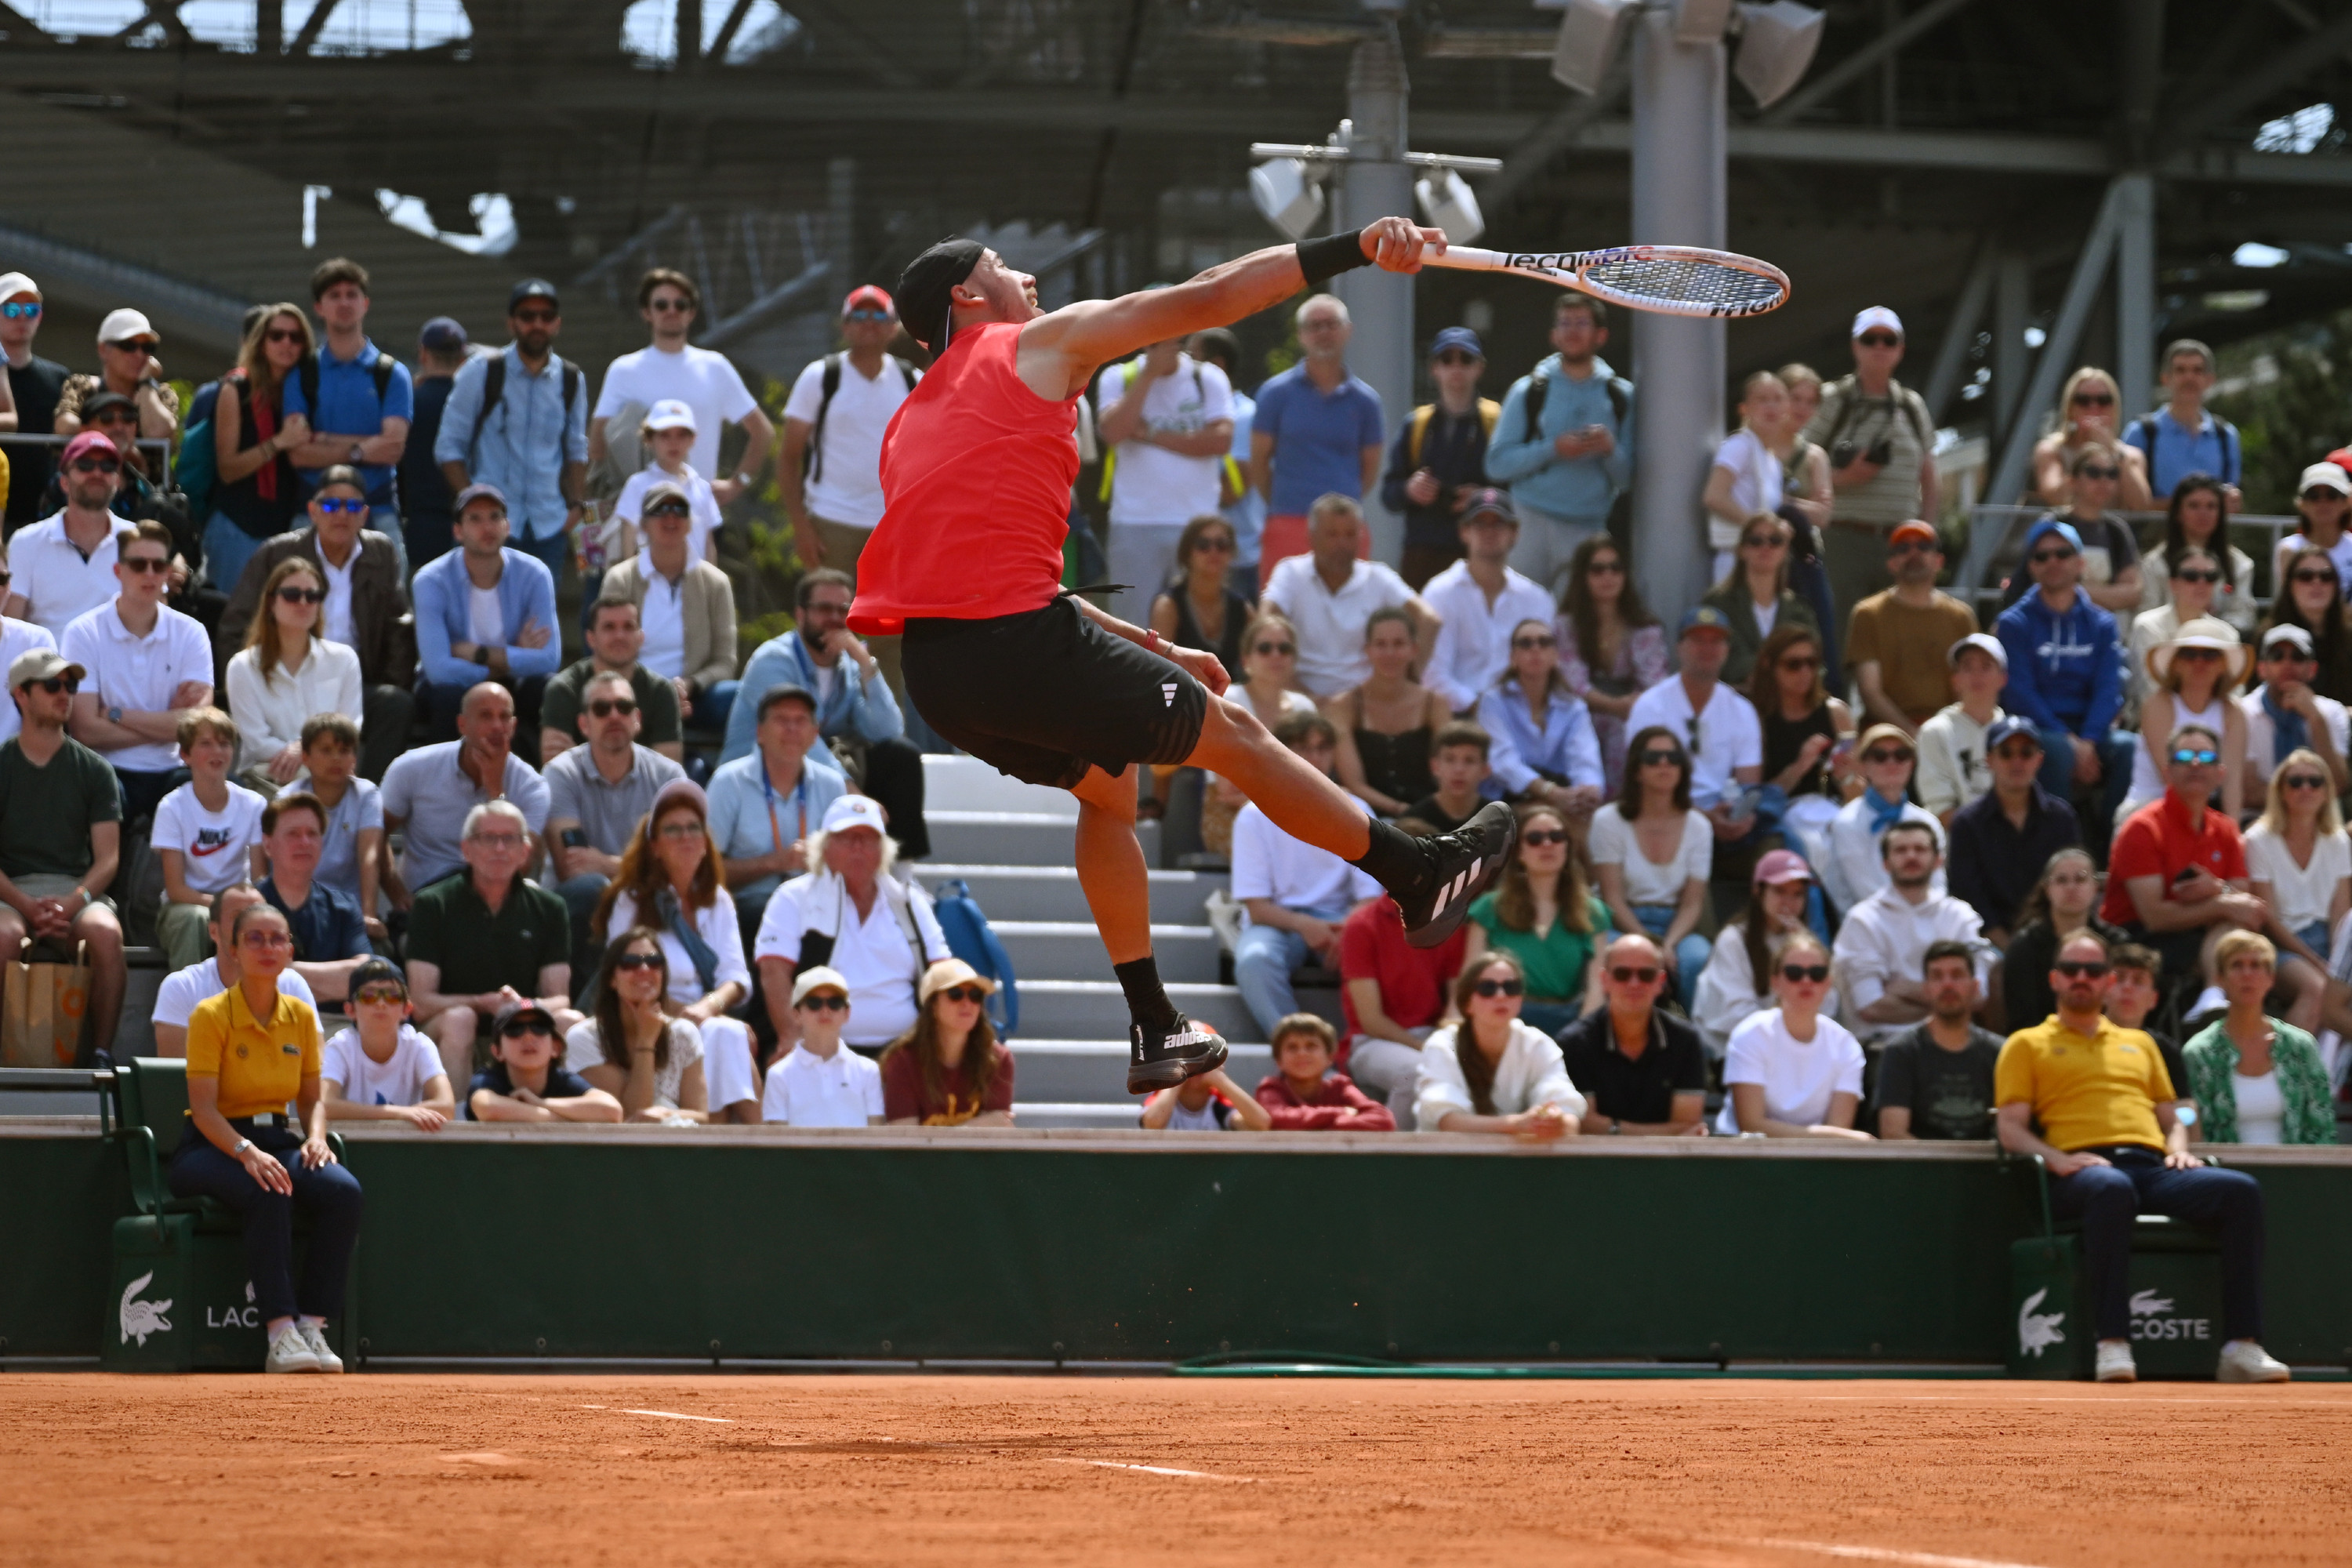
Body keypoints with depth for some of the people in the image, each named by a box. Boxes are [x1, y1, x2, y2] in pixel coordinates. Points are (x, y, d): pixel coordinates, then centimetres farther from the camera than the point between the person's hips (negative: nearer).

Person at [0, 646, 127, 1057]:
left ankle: (101, 1052, -26)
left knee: (107, 933, -33)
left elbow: (108, 857, 5)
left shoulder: (94, 769, 12)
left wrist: (73, 903, -15)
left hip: (78, 888, 1)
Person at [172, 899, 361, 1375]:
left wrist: (316, 1138, -7)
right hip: (213, 1148, -5)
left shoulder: (301, 1017, 9)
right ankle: (280, 1333, -41)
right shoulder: (212, 1015, -8)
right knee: (268, 1194, -38)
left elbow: (312, 1098, 16)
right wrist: (246, 1153, -30)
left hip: (277, 1142, 5)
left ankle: (312, 1328, -26)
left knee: (343, 1191, -26)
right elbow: (203, 1108, -14)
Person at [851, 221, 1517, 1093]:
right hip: (1022, 643, -8)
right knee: (1234, 738, 10)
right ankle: (1424, 880, 23)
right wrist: (1353, 249, -2)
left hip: (934, 671, 8)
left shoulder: (912, 425, 27)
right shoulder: (1042, 344, 7)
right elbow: (1202, 300, -1)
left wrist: (1151, 653, 31)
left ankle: (1154, 1032, 30)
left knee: (1104, 789, 30)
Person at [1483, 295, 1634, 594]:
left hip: (1588, 532, 1)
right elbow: (1497, 464, 1)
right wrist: (1552, 450, -11)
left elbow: (1626, 478, 8)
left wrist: (1611, 450, -12)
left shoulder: (1621, 396, 11)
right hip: (1532, 524, -1)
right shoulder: (1530, 391, 8)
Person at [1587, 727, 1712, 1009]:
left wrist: (1669, 946, -18)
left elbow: (1693, 903, 2)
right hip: (1623, 926, -2)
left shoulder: (1698, 827, 6)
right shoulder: (1609, 821, -1)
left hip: (1676, 926, 2)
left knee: (1696, 960, -33)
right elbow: (1613, 899, -6)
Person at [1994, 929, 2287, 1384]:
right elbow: (2011, 1129, 9)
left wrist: (2179, 1150, 7)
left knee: (2241, 1190, -26)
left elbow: (2171, 1120, 31)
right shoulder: (2027, 1045, 21)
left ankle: (2242, 1347, -33)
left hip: (2153, 1166, 4)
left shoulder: (2138, 1043, 34)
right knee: (2112, 1188, -44)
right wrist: (2056, 1159, -11)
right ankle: (2112, 1345, -48)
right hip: (2085, 1168, -4)